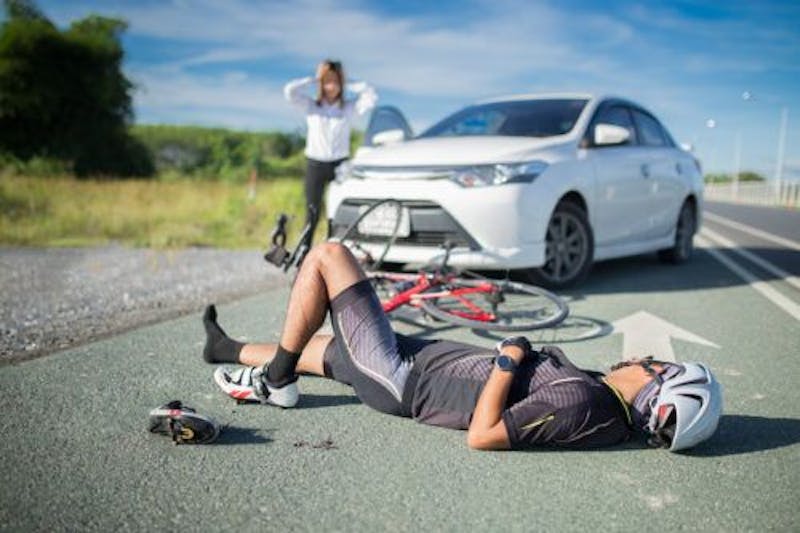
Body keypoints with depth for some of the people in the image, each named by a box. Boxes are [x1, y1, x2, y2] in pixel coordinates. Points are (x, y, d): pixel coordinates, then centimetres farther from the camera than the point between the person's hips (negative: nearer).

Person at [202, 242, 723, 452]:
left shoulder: (579, 403, -30)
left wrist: (510, 357, -25)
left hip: (401, 377, -8)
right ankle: (234, 350, 52)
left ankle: (274, 378, 12)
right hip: (429, 355, 8)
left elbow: (482, 436, -31)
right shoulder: (613, 412, -3)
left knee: (328, 254, -4)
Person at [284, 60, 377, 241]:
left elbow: (371, 96, -4)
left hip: (339, 164, 0)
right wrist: (313, 80, 3)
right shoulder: (311, 106, 7)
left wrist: (348, 85, 2)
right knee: (312, 213, 2)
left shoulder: (349, 108, 7)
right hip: (315, 164, 0)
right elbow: (289, 91, -5)